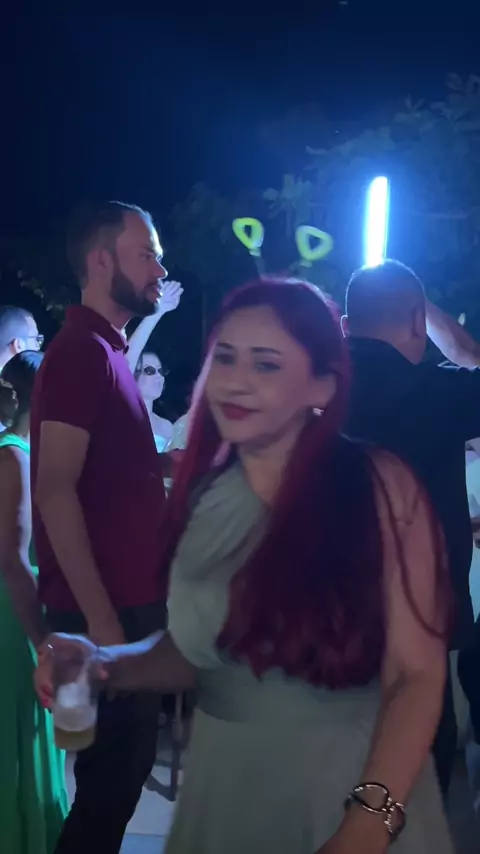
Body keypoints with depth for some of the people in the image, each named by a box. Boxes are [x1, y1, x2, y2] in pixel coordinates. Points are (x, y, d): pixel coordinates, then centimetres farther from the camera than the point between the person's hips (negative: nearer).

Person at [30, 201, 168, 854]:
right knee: (110, 781, 2)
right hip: (104, 610, -9)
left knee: (124, 770, 18)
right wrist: (102, 620, -24)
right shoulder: (80, 351, -14)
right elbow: (56, 491, -22)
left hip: (128, 600, 9)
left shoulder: (108, 350, 14)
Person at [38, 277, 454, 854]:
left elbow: (416, 674, -16)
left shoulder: (379, 487, -14)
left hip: (349, 784, -4)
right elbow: (195, 650, 7)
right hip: (224, 783, 4)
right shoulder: (201, 495, -1)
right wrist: (109, 665, -10)